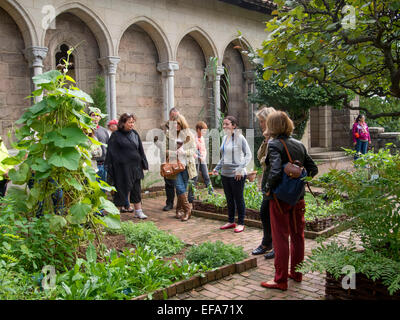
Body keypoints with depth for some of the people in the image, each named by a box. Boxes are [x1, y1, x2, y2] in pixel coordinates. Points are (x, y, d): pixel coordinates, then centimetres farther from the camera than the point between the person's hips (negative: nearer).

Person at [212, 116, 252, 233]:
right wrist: (217, 168, 14)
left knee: (238, 199, 3)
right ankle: (231, 221, 28)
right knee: (229, 199, 15)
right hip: (225, 174, 7)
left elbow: (248, 154, -11)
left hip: (237, 175, -7)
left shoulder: (239, 138, -11)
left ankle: (241, 223, 14)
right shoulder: (225, 138, 11)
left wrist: (240, 168, -20)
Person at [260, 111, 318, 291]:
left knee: (280, 239, 3)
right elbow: (313, 169, 6)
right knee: (297, 236, 17)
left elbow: (275, 171, -29)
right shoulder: (299, 144, 5)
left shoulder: (274, 145, -15)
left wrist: (268, 187, -13)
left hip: (280, 199, -6)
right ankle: (296, 273, 32)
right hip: (298, 198, 7)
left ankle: (280, 280, 12)